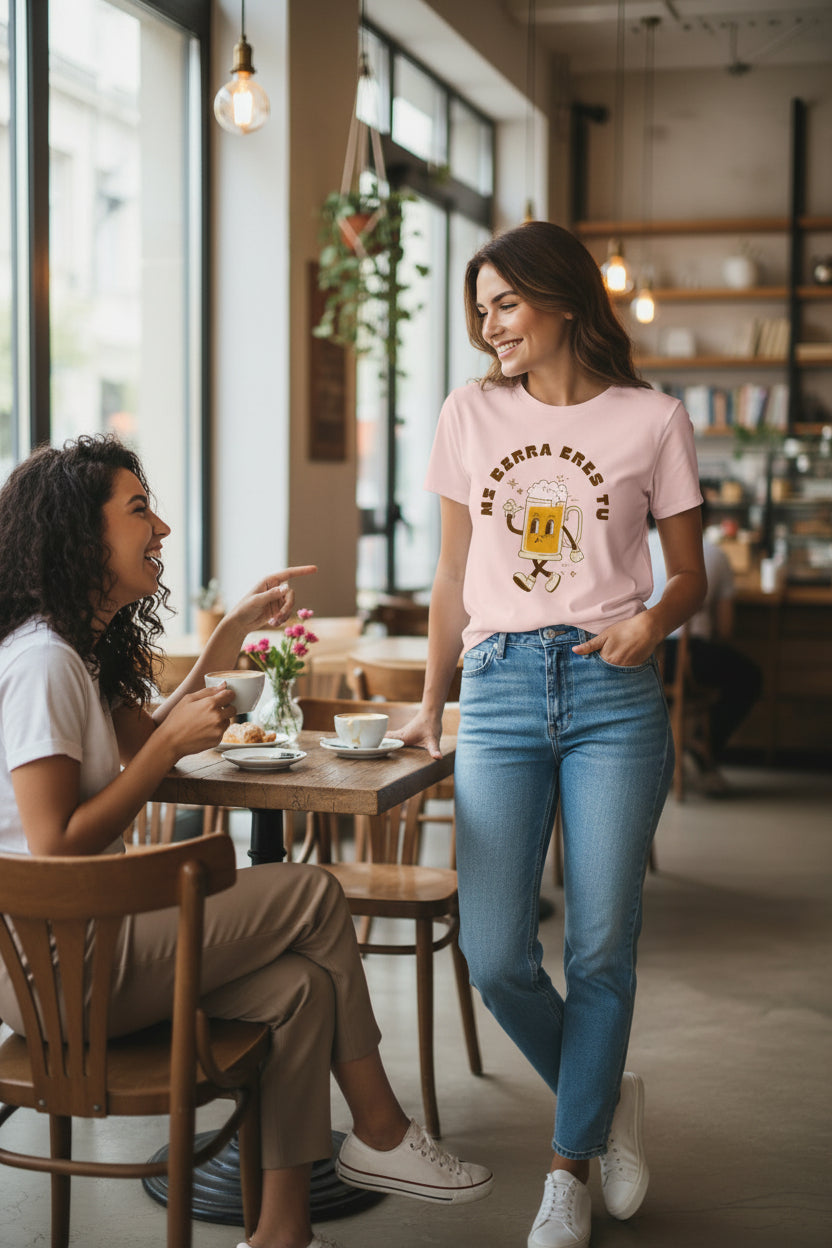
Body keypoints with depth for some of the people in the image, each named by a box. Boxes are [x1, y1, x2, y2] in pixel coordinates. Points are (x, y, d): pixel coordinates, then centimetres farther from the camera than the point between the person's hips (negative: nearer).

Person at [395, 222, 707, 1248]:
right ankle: (605, 1100, 24)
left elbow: (689, 575, 9)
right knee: (494, 956, -5)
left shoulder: (651, 421, 4)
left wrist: (651, 622, -13)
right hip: (500, 690, 2)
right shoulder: (471, 414, 10)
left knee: (600, 950, 0)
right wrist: (431, 704, 16)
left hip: (613, 692, -2)